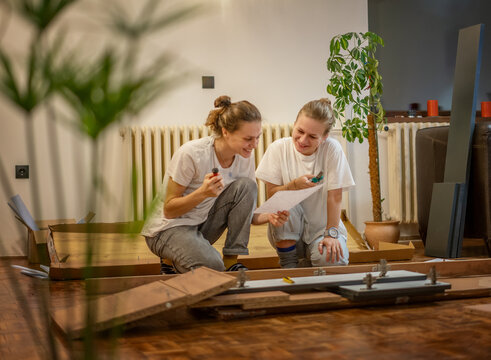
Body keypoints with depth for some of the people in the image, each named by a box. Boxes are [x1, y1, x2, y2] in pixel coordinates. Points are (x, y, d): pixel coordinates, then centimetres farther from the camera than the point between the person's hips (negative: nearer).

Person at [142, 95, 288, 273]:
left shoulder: (246, 156, -8)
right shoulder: (191, 154, -25)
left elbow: (244, 211, 1)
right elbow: (169, 210, -18)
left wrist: (269, 217, -22)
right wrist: (203, 193, -35)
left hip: (203, 223, 6)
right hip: (169, 228, -6)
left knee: (246, 185, -16)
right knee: (213, 265, -32)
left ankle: (232, 262, -10)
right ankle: (173, 261, 1)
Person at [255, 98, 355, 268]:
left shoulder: (332, 149, -12)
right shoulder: (278, 148, -9)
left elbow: (334, 196, -12)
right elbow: (271, 194, -9)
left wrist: (331, 234, -18)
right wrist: (295, 185, -26)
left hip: (321, 228, 0)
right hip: (287, 234, 1)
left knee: (331, 260, -30)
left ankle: (307, 262, 7)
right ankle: (288, 263, -12)